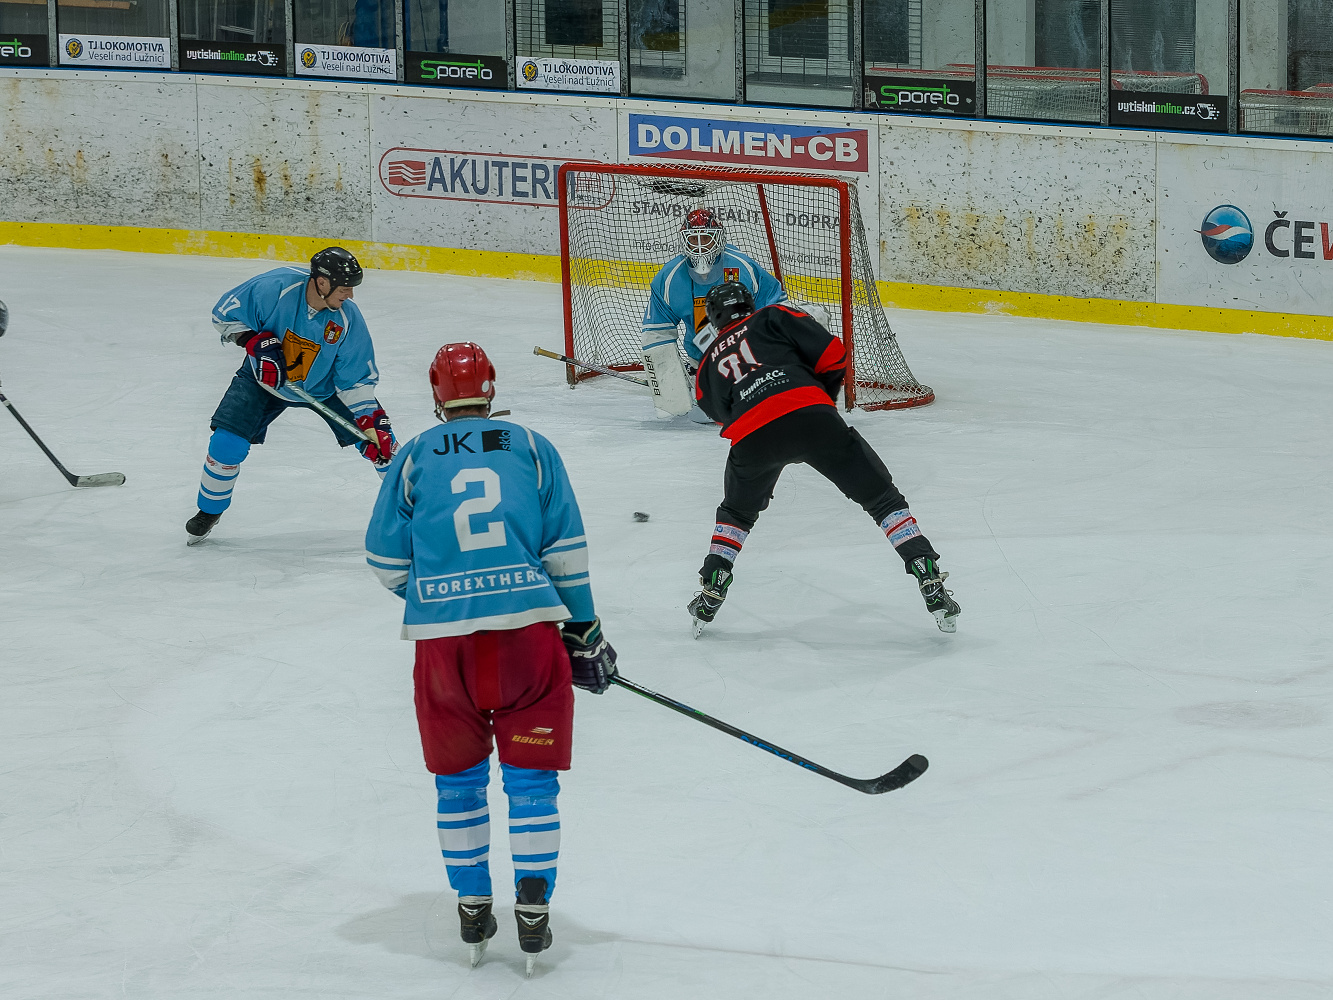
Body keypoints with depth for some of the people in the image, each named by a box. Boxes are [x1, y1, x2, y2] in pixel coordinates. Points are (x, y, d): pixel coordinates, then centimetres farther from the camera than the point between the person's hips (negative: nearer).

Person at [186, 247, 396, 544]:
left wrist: (373, 424, -25)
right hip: (265, 376, -1)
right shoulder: (274, 287, -31)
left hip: (324, 385, 1)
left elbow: (356, 380, -15)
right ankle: (209, 512, 12)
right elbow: (225, 314, -16)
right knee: (227, 443, -14)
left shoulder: (347, 318, -24)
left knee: (381, 444, -6)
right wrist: (256, 340, -29)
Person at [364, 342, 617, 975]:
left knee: (459, 778, 16)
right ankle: (533, 916, 3)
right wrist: (584, 631, 12)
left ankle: (472, 910, 19)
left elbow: (386, 561, 8)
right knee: (531, 777, 8)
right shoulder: (531, 447, 10)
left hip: (442, 638, 0)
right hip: (529, 628, 0)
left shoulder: (415, 457, 9)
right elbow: (565, 548, 5)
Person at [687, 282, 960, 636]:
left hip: (750, 439, 2)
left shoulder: (708, 364, 31)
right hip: (810, 414, -2)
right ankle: (930, 584, -1)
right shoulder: (772, 317, 21)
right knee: (881, 498, 9)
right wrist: (825, 395, 27)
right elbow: (832, 354, 10)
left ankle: (710, 596, 24)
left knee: (737, 512, 33)